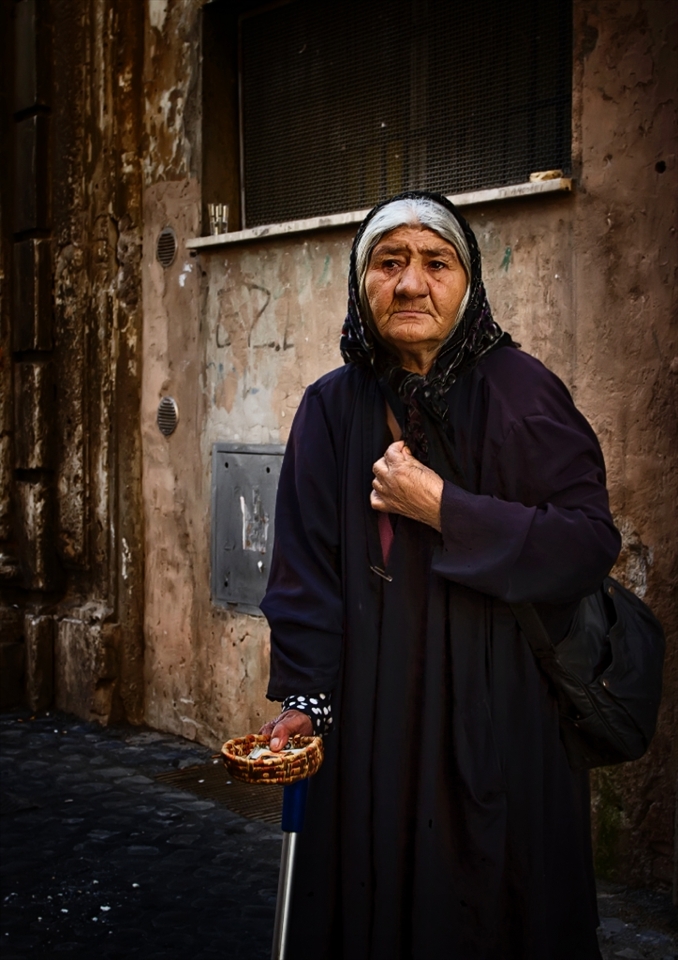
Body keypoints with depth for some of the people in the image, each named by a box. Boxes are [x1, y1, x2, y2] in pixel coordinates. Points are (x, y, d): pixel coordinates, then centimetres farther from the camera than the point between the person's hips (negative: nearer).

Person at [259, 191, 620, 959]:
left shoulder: (521, 391, -5)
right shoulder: (332, 407, 3)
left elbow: (591, 542, -11)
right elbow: (307, 563, 4)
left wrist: (441, 508, -16)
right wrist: (302, 697, -3)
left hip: (500, 710, -2)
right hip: (369, 716, 3)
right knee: (374, 894, 11)